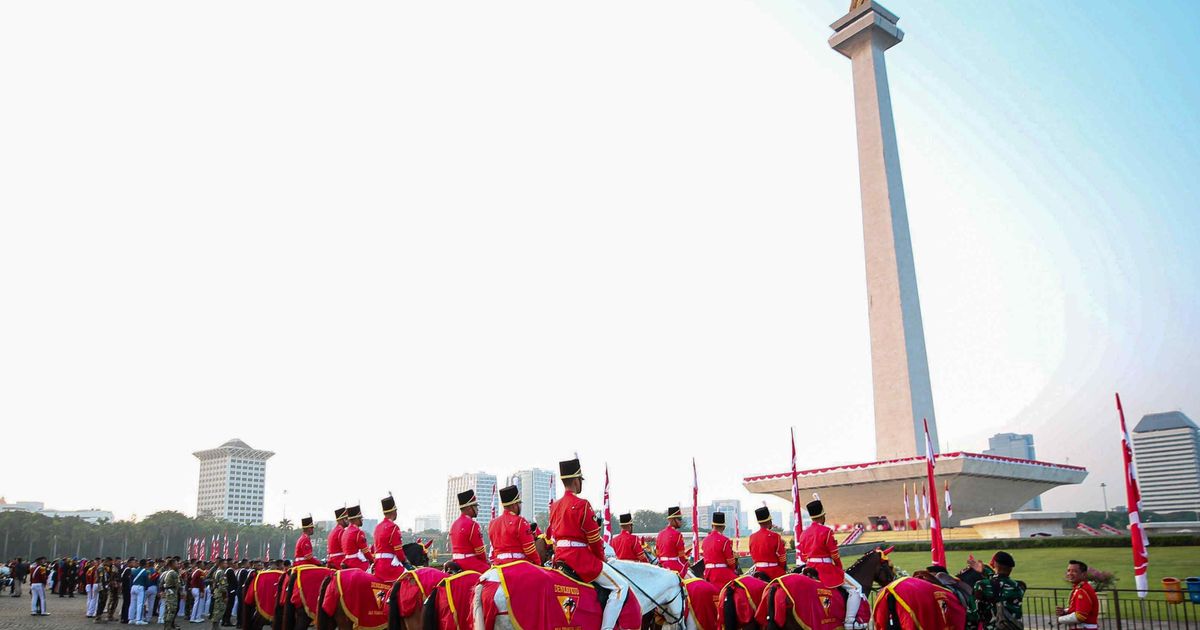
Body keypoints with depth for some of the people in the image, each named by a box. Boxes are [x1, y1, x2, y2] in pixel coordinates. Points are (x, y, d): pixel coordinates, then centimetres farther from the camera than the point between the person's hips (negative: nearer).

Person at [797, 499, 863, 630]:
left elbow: (803, 557, 11)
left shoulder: (804, 533, 8)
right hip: (826, 569, -8)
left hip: (810, 569, 8)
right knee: (855, 588, -1)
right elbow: (834, 555, -8)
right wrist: (840, 569, 7)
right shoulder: (826, 531, -12)